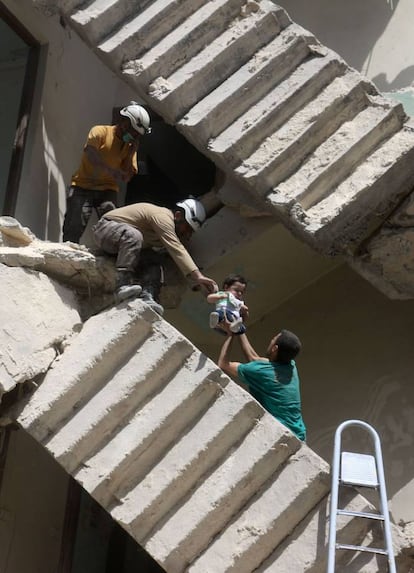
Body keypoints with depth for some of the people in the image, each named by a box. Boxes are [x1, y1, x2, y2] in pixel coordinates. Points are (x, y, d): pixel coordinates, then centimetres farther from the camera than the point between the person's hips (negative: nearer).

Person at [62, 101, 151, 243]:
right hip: (84, 185, -4)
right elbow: (89, 152, -23)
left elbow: (127, 177, 5)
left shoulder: (130, 145, 10)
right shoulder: (100, 131, -4)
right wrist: (111, 170, -33)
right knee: (73, 228, -11)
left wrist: (131, 152, -4)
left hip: (107, 189, 4)